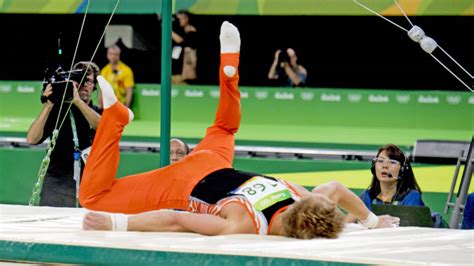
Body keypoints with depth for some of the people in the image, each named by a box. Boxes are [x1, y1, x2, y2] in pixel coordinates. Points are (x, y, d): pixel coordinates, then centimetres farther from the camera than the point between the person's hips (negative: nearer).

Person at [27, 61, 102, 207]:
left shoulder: (98, 113, 10)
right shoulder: (58, 110, 6)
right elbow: (32, 139, -6)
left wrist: (77, 101, -23)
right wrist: (48, 106, -14)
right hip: (56, 184, 0)